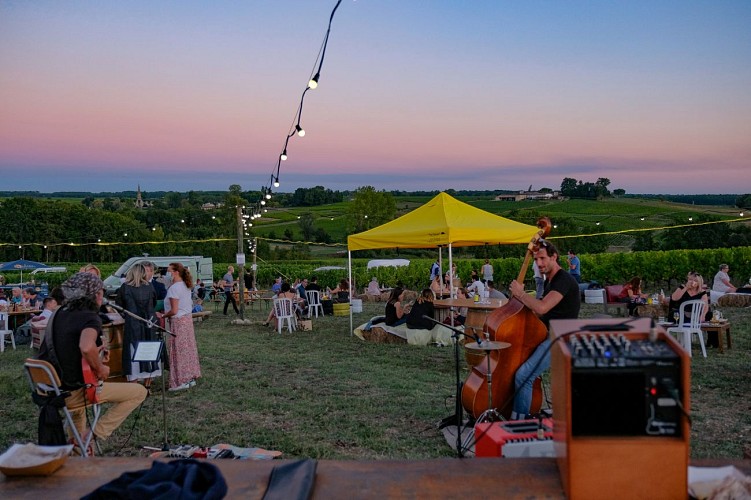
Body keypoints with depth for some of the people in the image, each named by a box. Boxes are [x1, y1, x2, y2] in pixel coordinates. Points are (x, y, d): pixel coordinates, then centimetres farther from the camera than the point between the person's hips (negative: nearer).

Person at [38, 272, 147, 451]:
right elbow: (86, 347, -38)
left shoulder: (60, 314, 9)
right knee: (139, 392, -2)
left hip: (51, 388, 8)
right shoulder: (91, 318, -16)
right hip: (74, 392, -8)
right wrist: (100, 369, -20)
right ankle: (98, 433, -2)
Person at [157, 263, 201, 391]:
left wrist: (162, 316, -7)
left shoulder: (174, 288, -18)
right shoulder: (186, 286, 10)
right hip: (187, 318, 9)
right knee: (188, 349, 13)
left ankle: (181, 381, 1)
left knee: (178, 351, -3)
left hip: (178, 321, -9)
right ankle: (190, 378, 19)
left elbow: (174, 311, -21)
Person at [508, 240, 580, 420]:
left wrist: (520, 293, -14)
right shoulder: (549, 281, 16)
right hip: (546, 335, 11)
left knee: (523, 375, -25)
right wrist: (520, 296, 8)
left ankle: (519, 421, -15)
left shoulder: (564, 280, -16)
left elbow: (541, 308, -28)